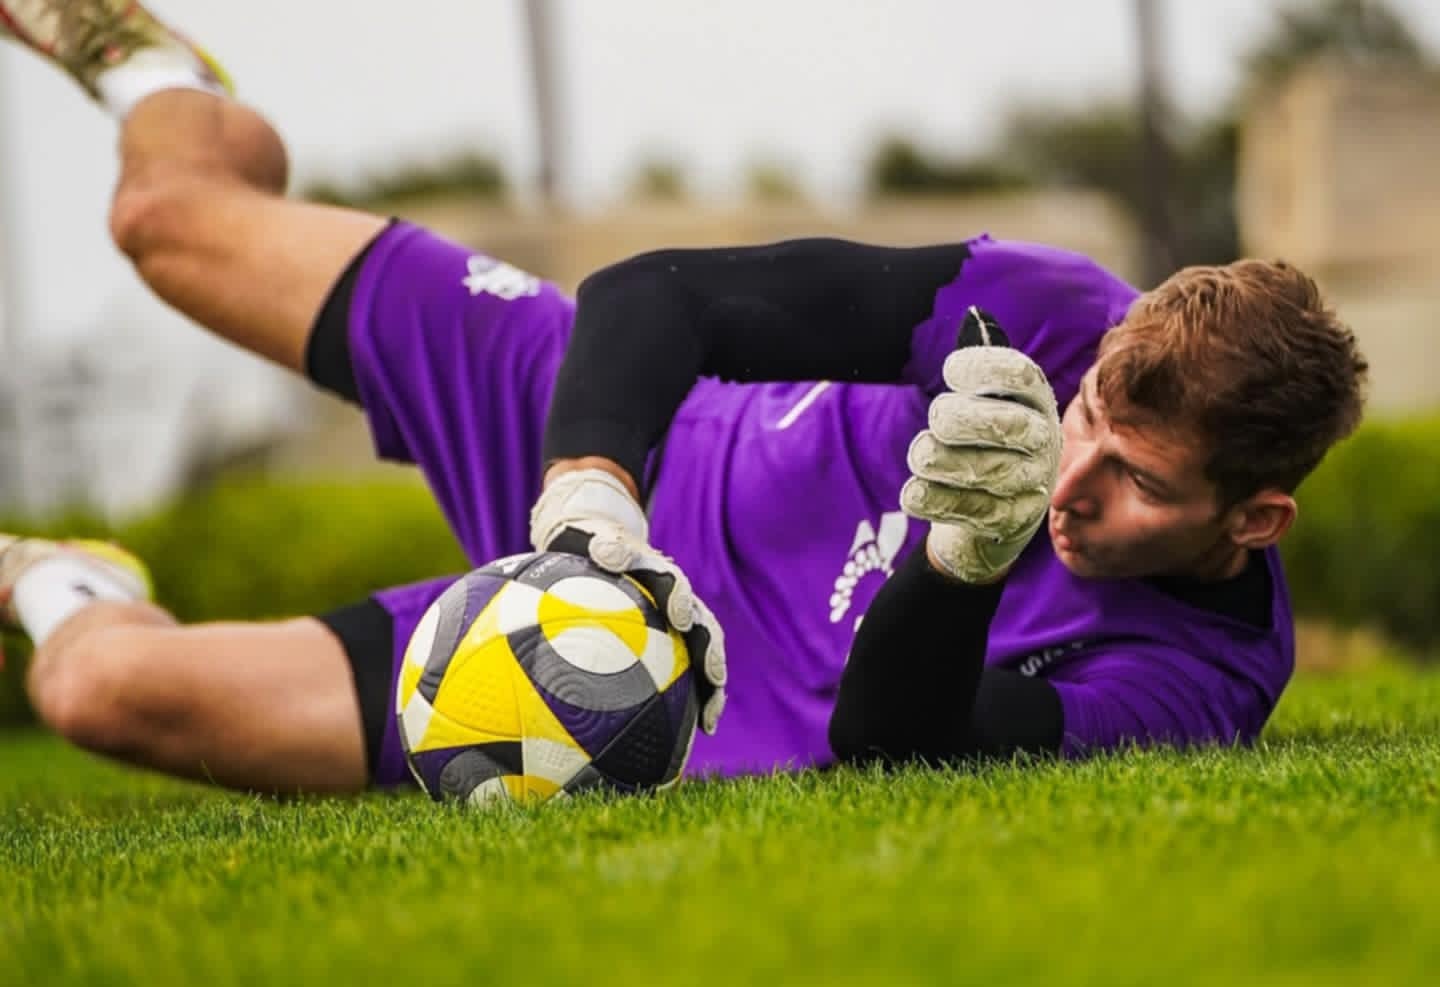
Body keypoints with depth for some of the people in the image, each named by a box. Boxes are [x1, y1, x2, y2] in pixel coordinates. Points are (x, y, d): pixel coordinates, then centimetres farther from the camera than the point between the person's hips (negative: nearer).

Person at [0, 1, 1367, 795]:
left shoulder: (1186, 683, -31)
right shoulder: (1057, 320, -24)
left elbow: (889, 755, -36)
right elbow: (655, 293, -21)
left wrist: (968, 556, -55)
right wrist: (589, 486, -41)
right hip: (622, 444, 2)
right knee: (171, 215, 13)